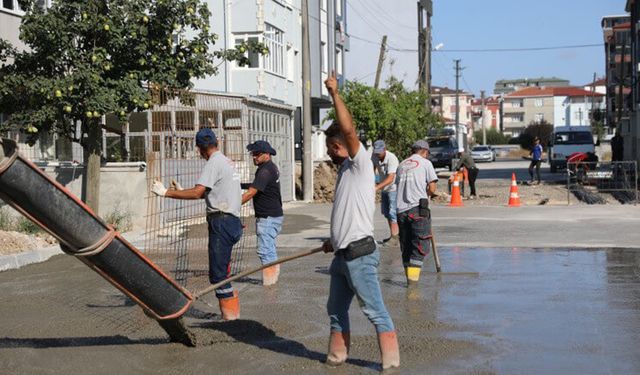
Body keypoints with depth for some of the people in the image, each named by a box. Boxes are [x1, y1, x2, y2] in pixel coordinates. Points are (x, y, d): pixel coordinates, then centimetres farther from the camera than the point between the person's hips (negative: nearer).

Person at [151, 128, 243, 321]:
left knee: (217, 274, -7)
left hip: (222, 223, -10)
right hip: (233, 221, 10)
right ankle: (232, 312, 17)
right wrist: (182, 191, 29)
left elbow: (197, 193, -21)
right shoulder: (226, 162, 19)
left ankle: (230, 315, -6)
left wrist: (166, 193, -17)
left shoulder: (214, 163, -11)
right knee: (221, 271, 14)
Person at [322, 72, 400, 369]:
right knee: (336, 308, 17)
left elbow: (349, 129, -24)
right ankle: (337, 356, 28)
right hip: (343, 254, 10)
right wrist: (334, 241, 30)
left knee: (375, 311, -4)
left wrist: (335, 94, -19)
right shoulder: (345, 170, 17)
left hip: (359, 254, -9)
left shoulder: (360, 164, -9)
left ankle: (391, 361, 4)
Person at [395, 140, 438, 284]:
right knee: (421, 244, -1)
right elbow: (432, 189, -3)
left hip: (401, 209, 5)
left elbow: (398, 185, 14)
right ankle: (413, 275, -12)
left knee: (405, 244, 14)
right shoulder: (425, 163, 4)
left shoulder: (402, 164, 19)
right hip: (417, 207, -5)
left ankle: (409, 276, 20)